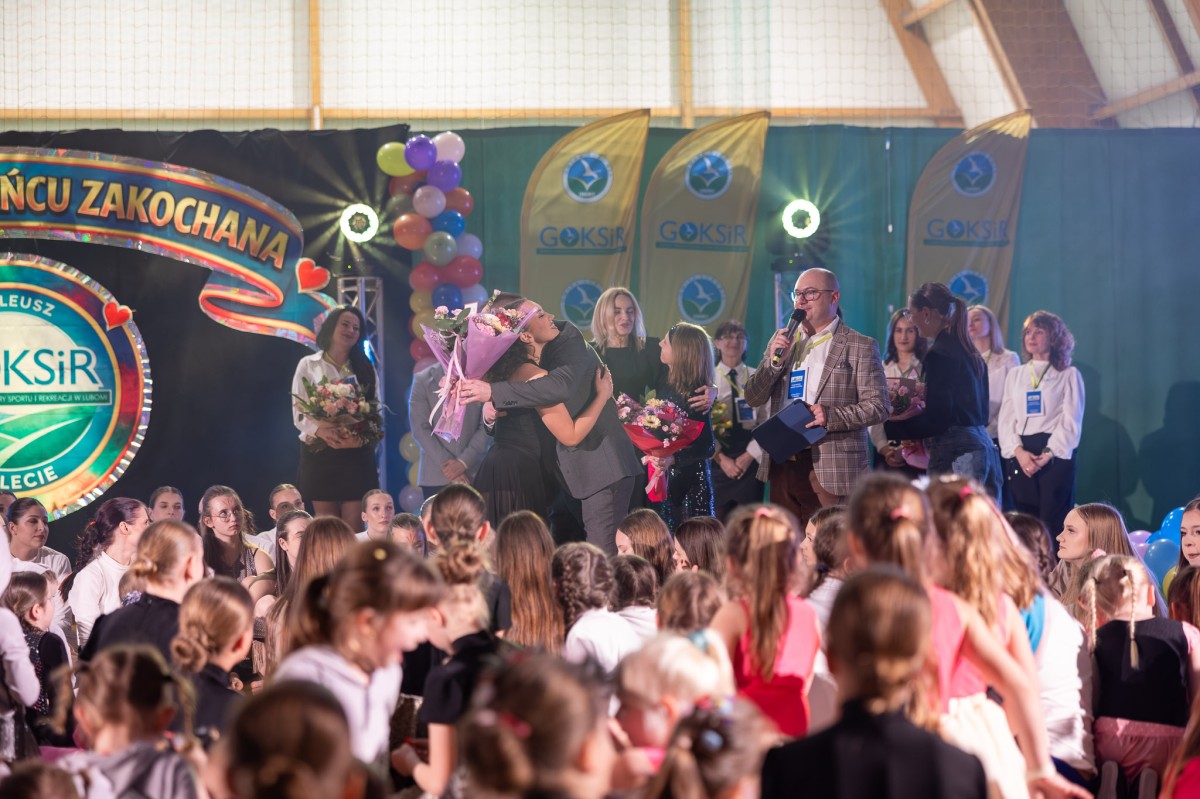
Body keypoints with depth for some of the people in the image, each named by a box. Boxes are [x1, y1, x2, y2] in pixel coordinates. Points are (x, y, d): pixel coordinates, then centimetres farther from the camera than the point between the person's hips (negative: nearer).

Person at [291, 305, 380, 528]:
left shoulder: (364, 368, 14)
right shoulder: (309, 365, 6)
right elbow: (299, 412, 0)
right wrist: (319, 430, -21)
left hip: (356, 453, 1)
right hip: (320, 452, -1)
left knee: (353, 527, -5)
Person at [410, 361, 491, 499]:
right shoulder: (423, 380, 4)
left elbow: (486, 428, 2)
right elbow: (421, 429, -1)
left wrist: (463, 462, -8)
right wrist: (446, 464, -9)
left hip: (473, 475, 0)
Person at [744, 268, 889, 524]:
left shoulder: (860, 347, 0)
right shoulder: (782, 341, 16)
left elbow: (878, 406, -5)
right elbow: (753, 398, 13)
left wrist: (831, 416, -19)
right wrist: (774, 361, -5)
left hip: (832, 467, -5)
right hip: (782, 464, 5)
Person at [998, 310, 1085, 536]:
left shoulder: (1069, 375, 6)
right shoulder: (1015, 376, 18)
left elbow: (1071, 422, -2)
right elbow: (1006, 419, 10)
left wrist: (1048, 454, -13)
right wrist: (1019, 451, -8)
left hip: (1055, 456, -4)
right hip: (1020, 456, 4)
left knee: (1053, 522, -10)